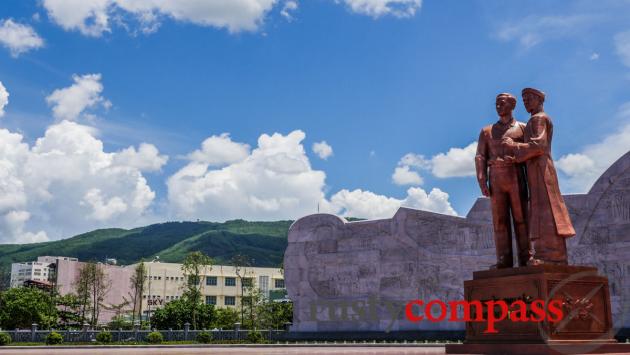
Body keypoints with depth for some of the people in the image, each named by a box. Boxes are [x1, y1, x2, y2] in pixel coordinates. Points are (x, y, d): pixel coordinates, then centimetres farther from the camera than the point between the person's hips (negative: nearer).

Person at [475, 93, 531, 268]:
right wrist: (482, 182, -5)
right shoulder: (487, 131, 15)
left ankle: (525, 259, -4)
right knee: (500, 220, -3)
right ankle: (504, 260, -5)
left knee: (520, 218, -5)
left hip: (516, 177, -2)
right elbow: (480, 157, 8)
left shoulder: (522, 128, 10)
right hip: (496, 179, 2)